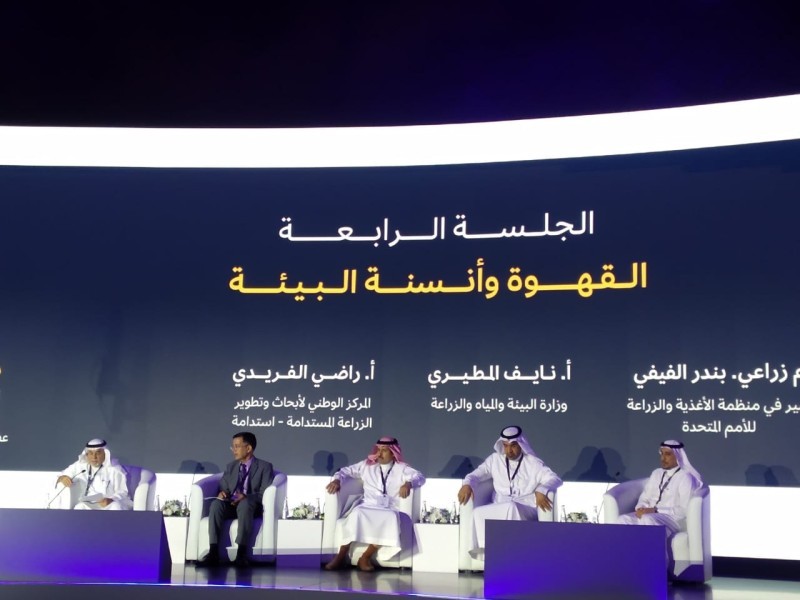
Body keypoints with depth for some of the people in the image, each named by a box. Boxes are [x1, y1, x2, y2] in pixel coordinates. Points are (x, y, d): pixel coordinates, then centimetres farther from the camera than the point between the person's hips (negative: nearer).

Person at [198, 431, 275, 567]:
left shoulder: (264, 467, 6)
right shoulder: (230, 466, 23)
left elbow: (265, 493, -6)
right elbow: (223, 487, 18)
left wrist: (246, 497, -23)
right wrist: (222, 493, -8)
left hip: (251, 506, -4)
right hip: (231, 505, 4)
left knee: (245, 503, -40)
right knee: (216, 503, -30)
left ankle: (242, 553, -44)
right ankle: (213, 552, -37)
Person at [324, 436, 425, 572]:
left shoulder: (401, 468, 10)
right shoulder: (367, 465, 16)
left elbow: (420, 477, -5)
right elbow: (346, 471, 19)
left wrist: (408, 483, -27)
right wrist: (337, 480, -3)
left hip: (389, 510, -1)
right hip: (367, 506, 1)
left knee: (391, 518, -37)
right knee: (356, 513, -34)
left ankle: (365, 557, -26)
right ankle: (341, 556, -25)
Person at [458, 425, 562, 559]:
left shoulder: (533, 462, 7)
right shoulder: (495, 459, 17)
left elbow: (555, 479, -3)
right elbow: (477, 474, 13)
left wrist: (541, 490, -26)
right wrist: (467, 484, -12)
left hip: (526, 511, -3)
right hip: (498, 511, 3)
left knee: (511, 507, -38)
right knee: (478, 512, -29)